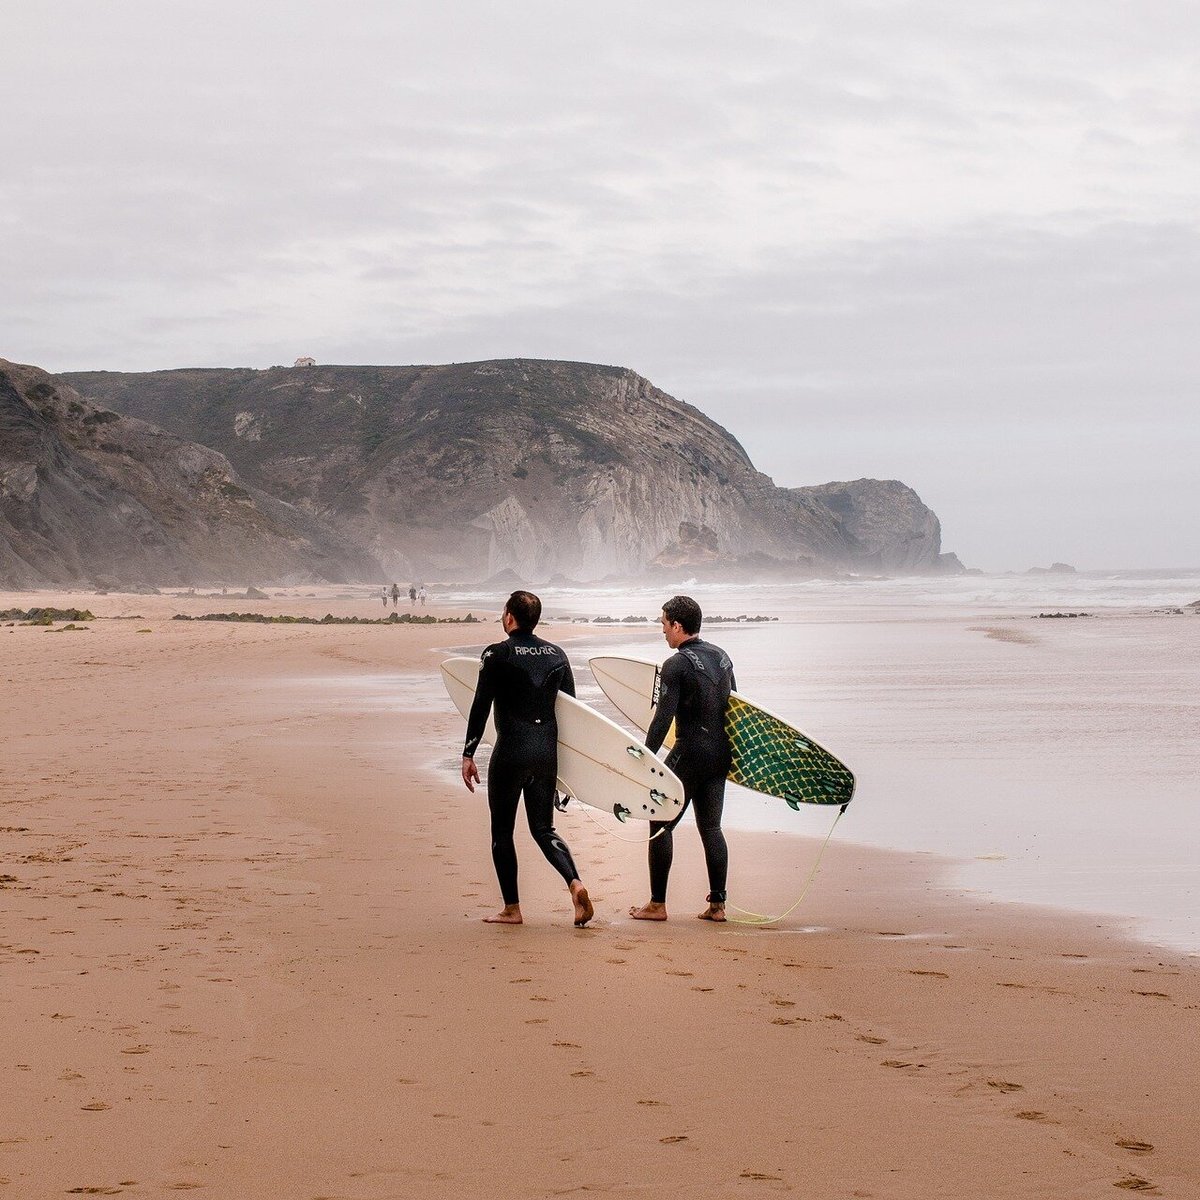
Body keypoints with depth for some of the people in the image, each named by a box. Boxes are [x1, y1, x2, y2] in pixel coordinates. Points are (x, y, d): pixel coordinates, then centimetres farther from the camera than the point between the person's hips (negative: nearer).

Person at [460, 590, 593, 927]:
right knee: (543, 829, 12)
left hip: (510, 752, -5)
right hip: (547, 751, 5)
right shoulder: (557, 654, 8)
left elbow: (481, 707, -10)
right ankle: (575, 883, -12)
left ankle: (511, 908, 8)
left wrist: (468, 754, -6)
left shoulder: (497, 655, -7)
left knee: (502, 831, 7)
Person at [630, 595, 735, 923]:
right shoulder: (721, 657, 10)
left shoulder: (676, 665, -13)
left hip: (689, 754, -7)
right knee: (711, 827, 12)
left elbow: (663, 719, -18)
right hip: (720, 754, 7)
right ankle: (717, 904, 10)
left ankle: (657, 905, 3)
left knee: (660, 825, 2)